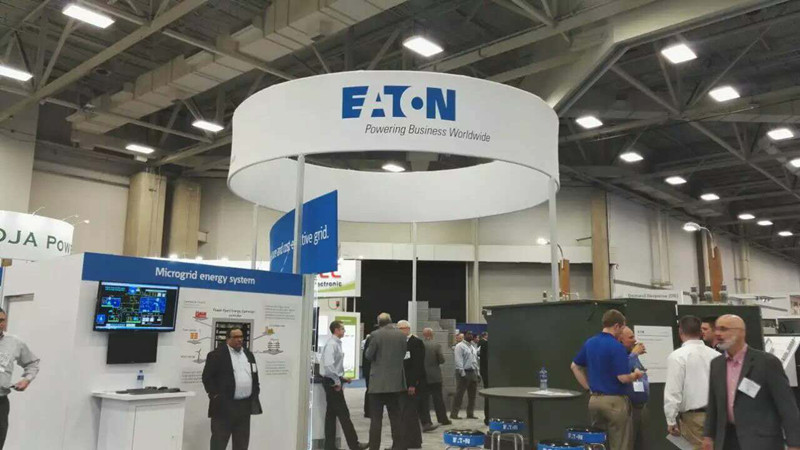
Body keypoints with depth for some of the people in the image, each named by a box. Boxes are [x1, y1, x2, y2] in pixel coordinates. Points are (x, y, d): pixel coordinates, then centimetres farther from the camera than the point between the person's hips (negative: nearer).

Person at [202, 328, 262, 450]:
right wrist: (215, 396, -14)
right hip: (224, 405, -6)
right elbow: (207, 377, -9)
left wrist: (255, 394, 11)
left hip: (245, 405, 6)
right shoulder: (217, 355, -7)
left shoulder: (249, 354, 14)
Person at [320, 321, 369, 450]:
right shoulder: (331, 344, -16)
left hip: (334, 382, 10)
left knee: (331, 414, 11)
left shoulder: (337, 344, 13)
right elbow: (328, 364, -25)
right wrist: (336, 382, -19)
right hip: (331, 382, -10)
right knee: (343, 414, -4)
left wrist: (342, 378, 13)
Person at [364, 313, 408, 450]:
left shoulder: (375, 335, -10)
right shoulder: (401, 335, 2)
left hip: (378, 383, -4)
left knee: (376, 418, 1)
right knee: (395, 417, 13)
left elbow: (369, 355, -5)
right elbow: (403, 354, 9)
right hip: (396, 382, 4)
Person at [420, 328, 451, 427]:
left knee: (423, 400, 2)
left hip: (421, 377, -1)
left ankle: (426, 422, -4)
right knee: (438, 399, 14)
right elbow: (442, 360, -6)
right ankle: (443, 419, 26)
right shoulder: (436, 345, -8)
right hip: (435, 377, 1)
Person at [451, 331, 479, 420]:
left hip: (473, 372, 8)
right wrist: (462, 373, -20)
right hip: (464, 373, -8)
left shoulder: (473, 347, 19)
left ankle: (470, 413, 18)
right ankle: (454, 413, -3)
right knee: (459, 394, -7)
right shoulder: (460, 346, -6)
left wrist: (477, 373, 14)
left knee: (472, 395, 10)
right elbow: (459, 361, -14)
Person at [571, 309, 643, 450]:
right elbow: (623, 378, -19)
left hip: (594, 399, 7)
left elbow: (574, 366, 16)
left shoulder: (589, 343, 7)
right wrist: (636, 375, 2)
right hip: (614, 401, -7)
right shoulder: (616, 346, -16)